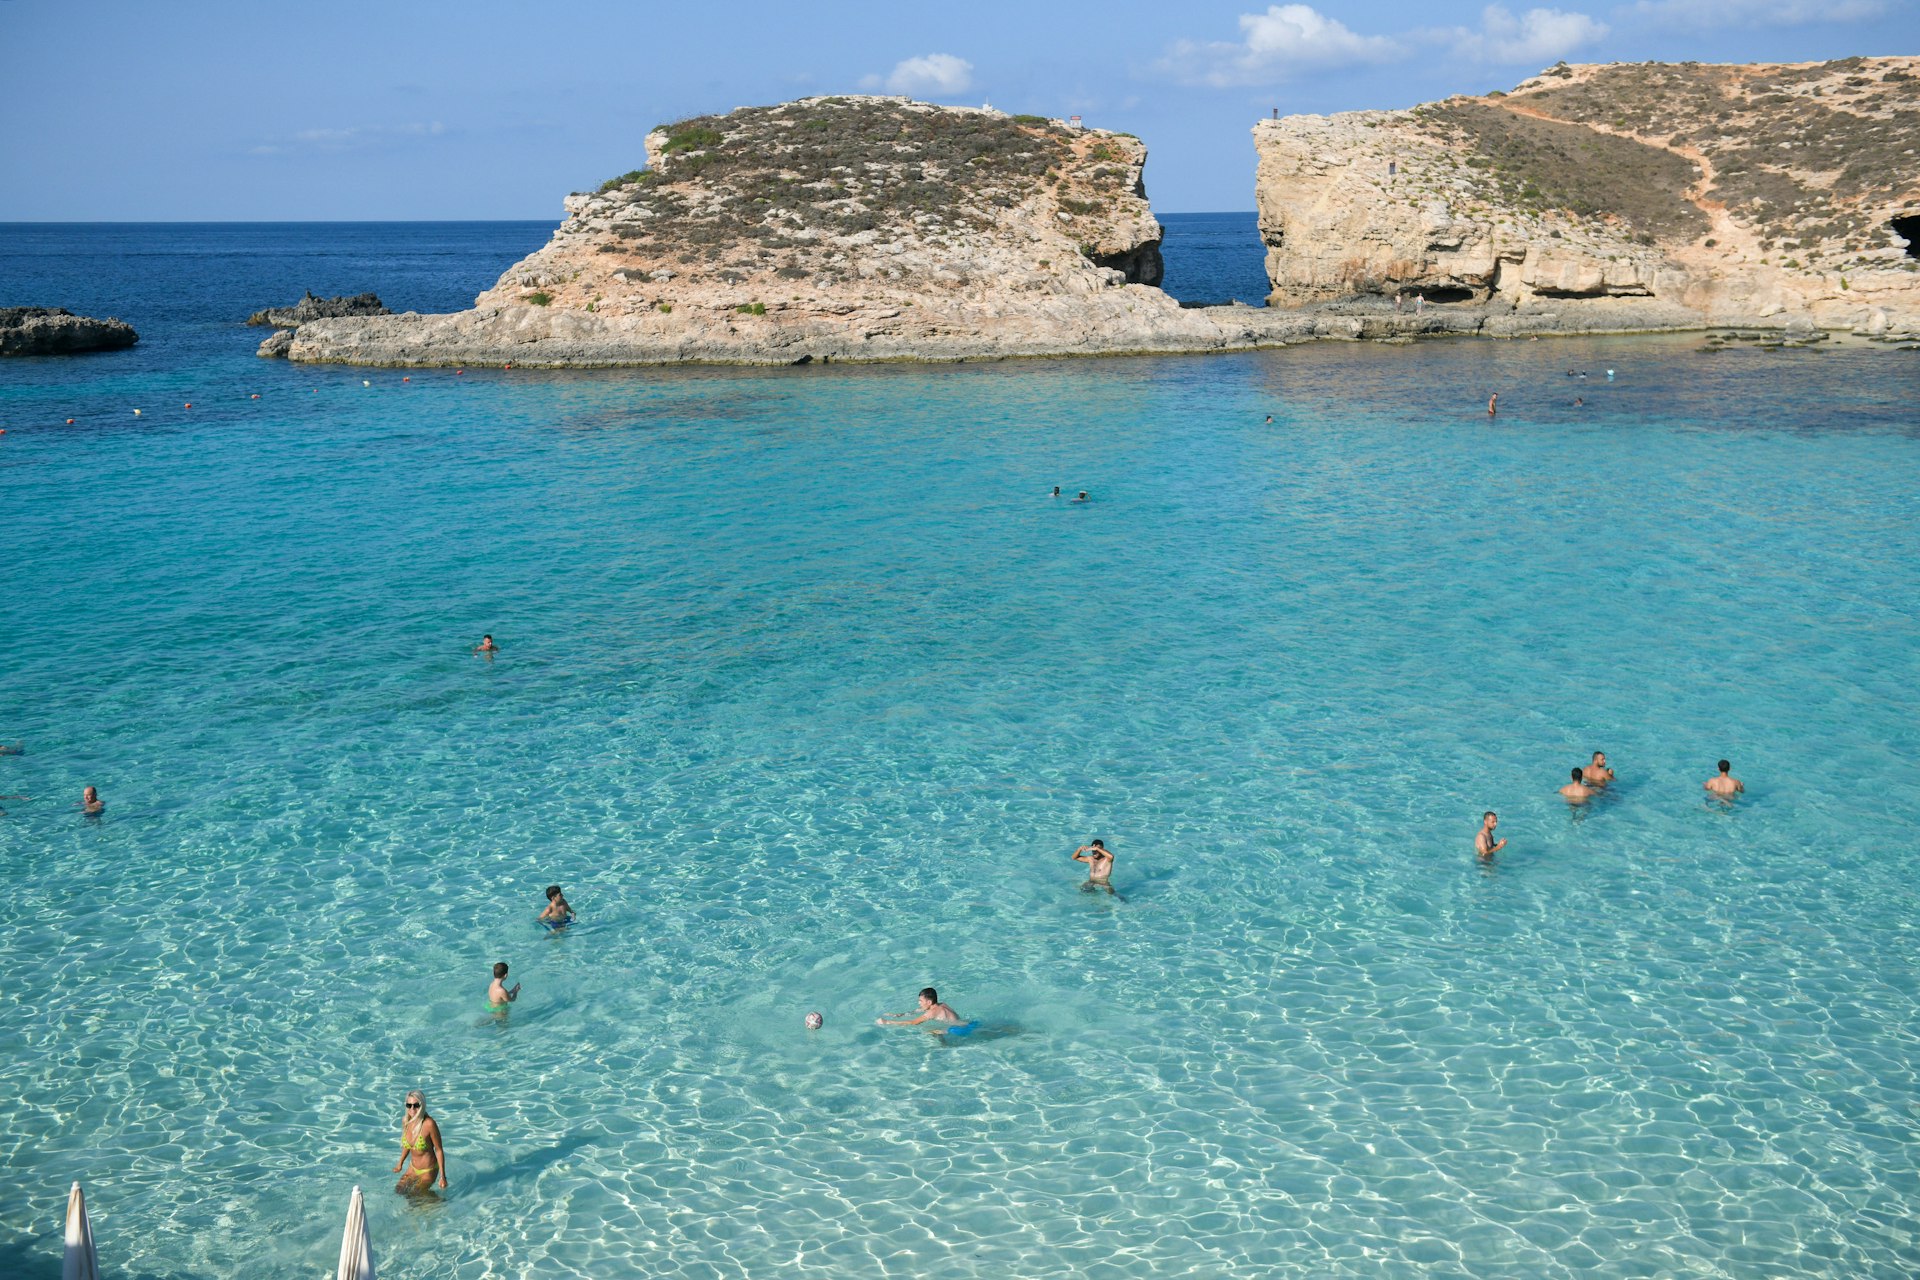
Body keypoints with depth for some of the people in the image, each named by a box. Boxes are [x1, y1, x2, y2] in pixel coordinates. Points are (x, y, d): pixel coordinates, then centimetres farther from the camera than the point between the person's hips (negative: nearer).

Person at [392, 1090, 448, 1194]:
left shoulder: (429, 1124, -28)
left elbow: (439, 1150, -21)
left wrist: (443, 1177, -21)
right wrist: (400, 1164, 21)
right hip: (413, 1168, 7)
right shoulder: (406, 1122, -9)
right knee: (399, 1190, 14)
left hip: (428, 1171, -7)